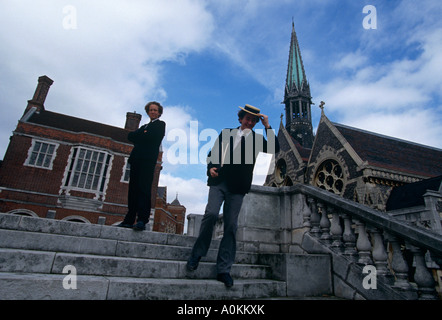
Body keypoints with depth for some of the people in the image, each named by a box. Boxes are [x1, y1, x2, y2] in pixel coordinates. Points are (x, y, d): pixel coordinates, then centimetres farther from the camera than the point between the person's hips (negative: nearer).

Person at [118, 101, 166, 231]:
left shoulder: (160, 124, 9)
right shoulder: (145, 126, 31)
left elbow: (150, 137, -10)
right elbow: (130, 136, 16)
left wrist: (138, 135, 4)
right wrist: (142, 135, 0)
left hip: (147, 160, -7)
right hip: (136, 160, 7)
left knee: (144, 189, -16)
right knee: (133, 190, 3)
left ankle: (142, 221, -20)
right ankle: (129, 220, 5)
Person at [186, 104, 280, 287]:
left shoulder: (257, 139, 13)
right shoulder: (226, 133, 15)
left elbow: (275, 149, -1)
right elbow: (212, 154, 17)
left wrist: (268, 127, -2)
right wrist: (211, 167, -3)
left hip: (238, 187, 0)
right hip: (219, 181, 0)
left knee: (231, 226, -2)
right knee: (211, 214, -16)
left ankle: (223, 270, 7)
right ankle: (197, 254, 6)